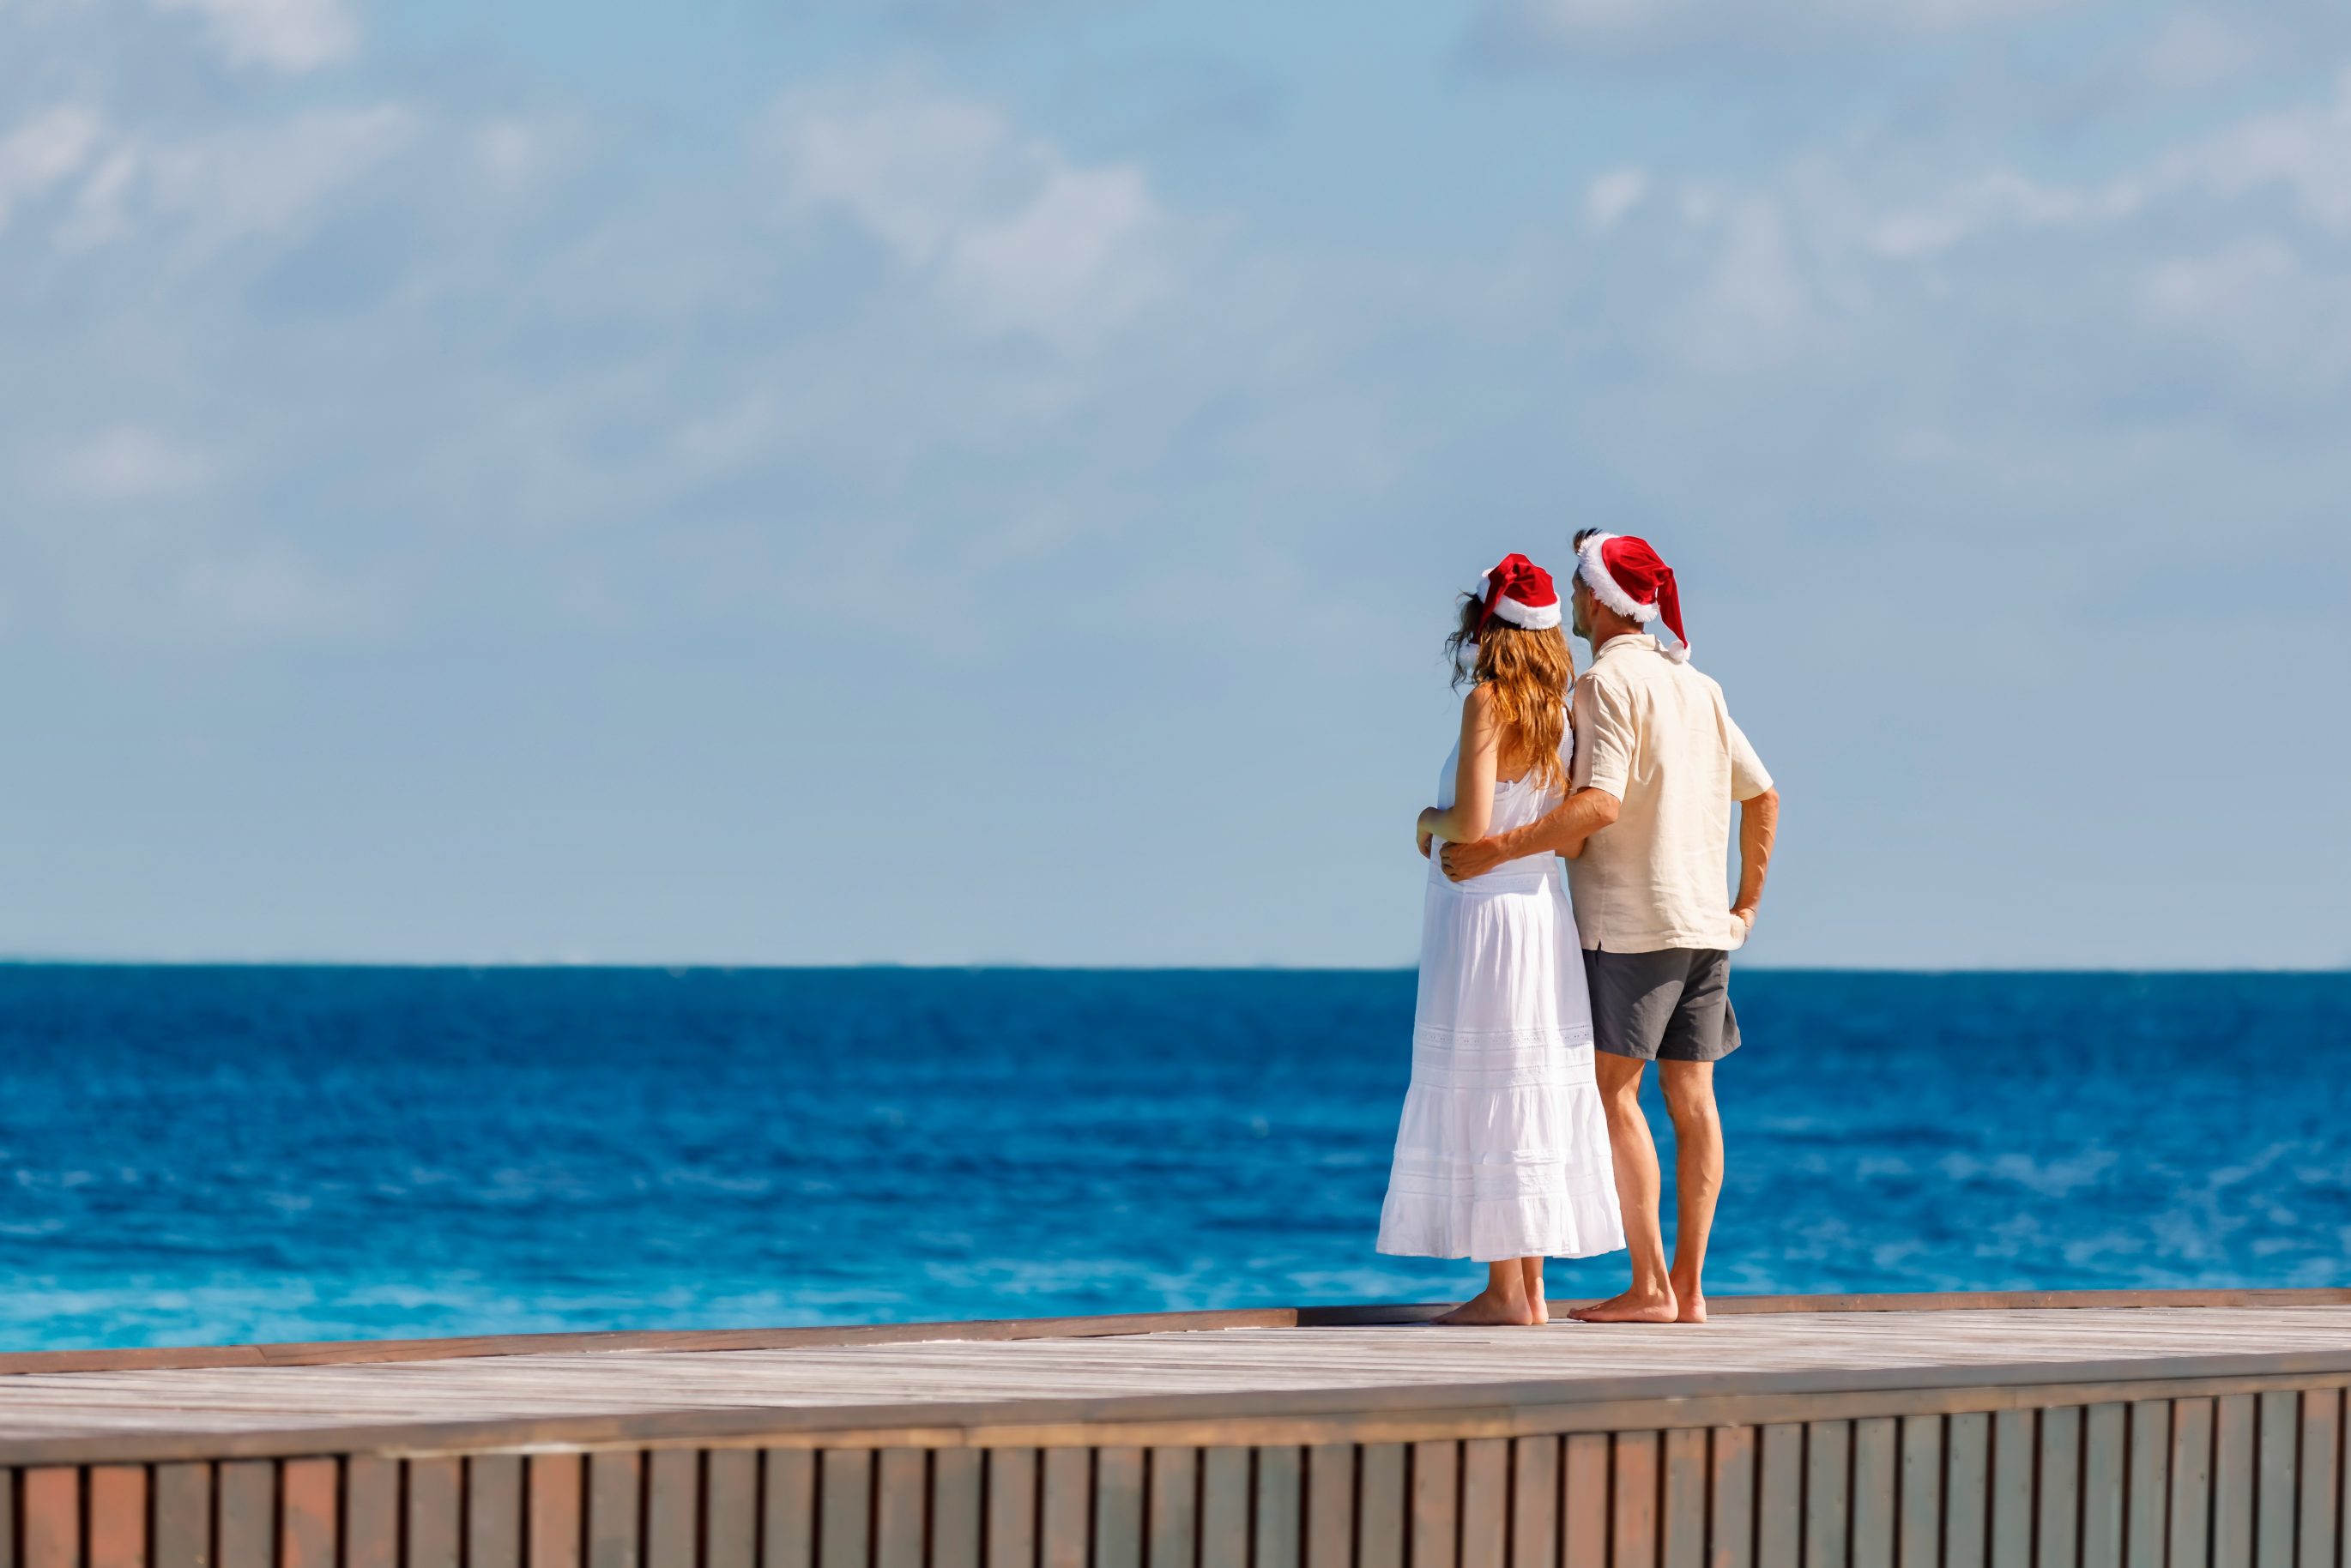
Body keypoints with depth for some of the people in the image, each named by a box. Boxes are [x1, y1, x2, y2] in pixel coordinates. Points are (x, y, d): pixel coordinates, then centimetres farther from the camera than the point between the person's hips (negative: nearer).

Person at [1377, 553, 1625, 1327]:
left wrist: (1429, 820, 0)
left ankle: (1505, 1291, -4)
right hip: (1542, 910, 8)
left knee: (1487, 1105, -3)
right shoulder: (1560, 712, 8)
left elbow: (1472, 823, -20)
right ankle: (1529, 1288, 12)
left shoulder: (1490, 702, -14)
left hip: (1482, 913, -8)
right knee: (1533, 1106, 11)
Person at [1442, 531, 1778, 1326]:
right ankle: (1688, 1285, 3)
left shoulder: (1609, 681, -9)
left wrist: (1500, 849, -21)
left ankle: (1649, 1286, -10)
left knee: (1614, 1090, -5)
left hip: (1629, 918, -7)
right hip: (1703, 920, 7)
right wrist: (1747, 903, 21)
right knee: (1691, 1096, 5)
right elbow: (1763, 795, 17)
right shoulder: (1698, 686, 15)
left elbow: (1600, 805, -21)